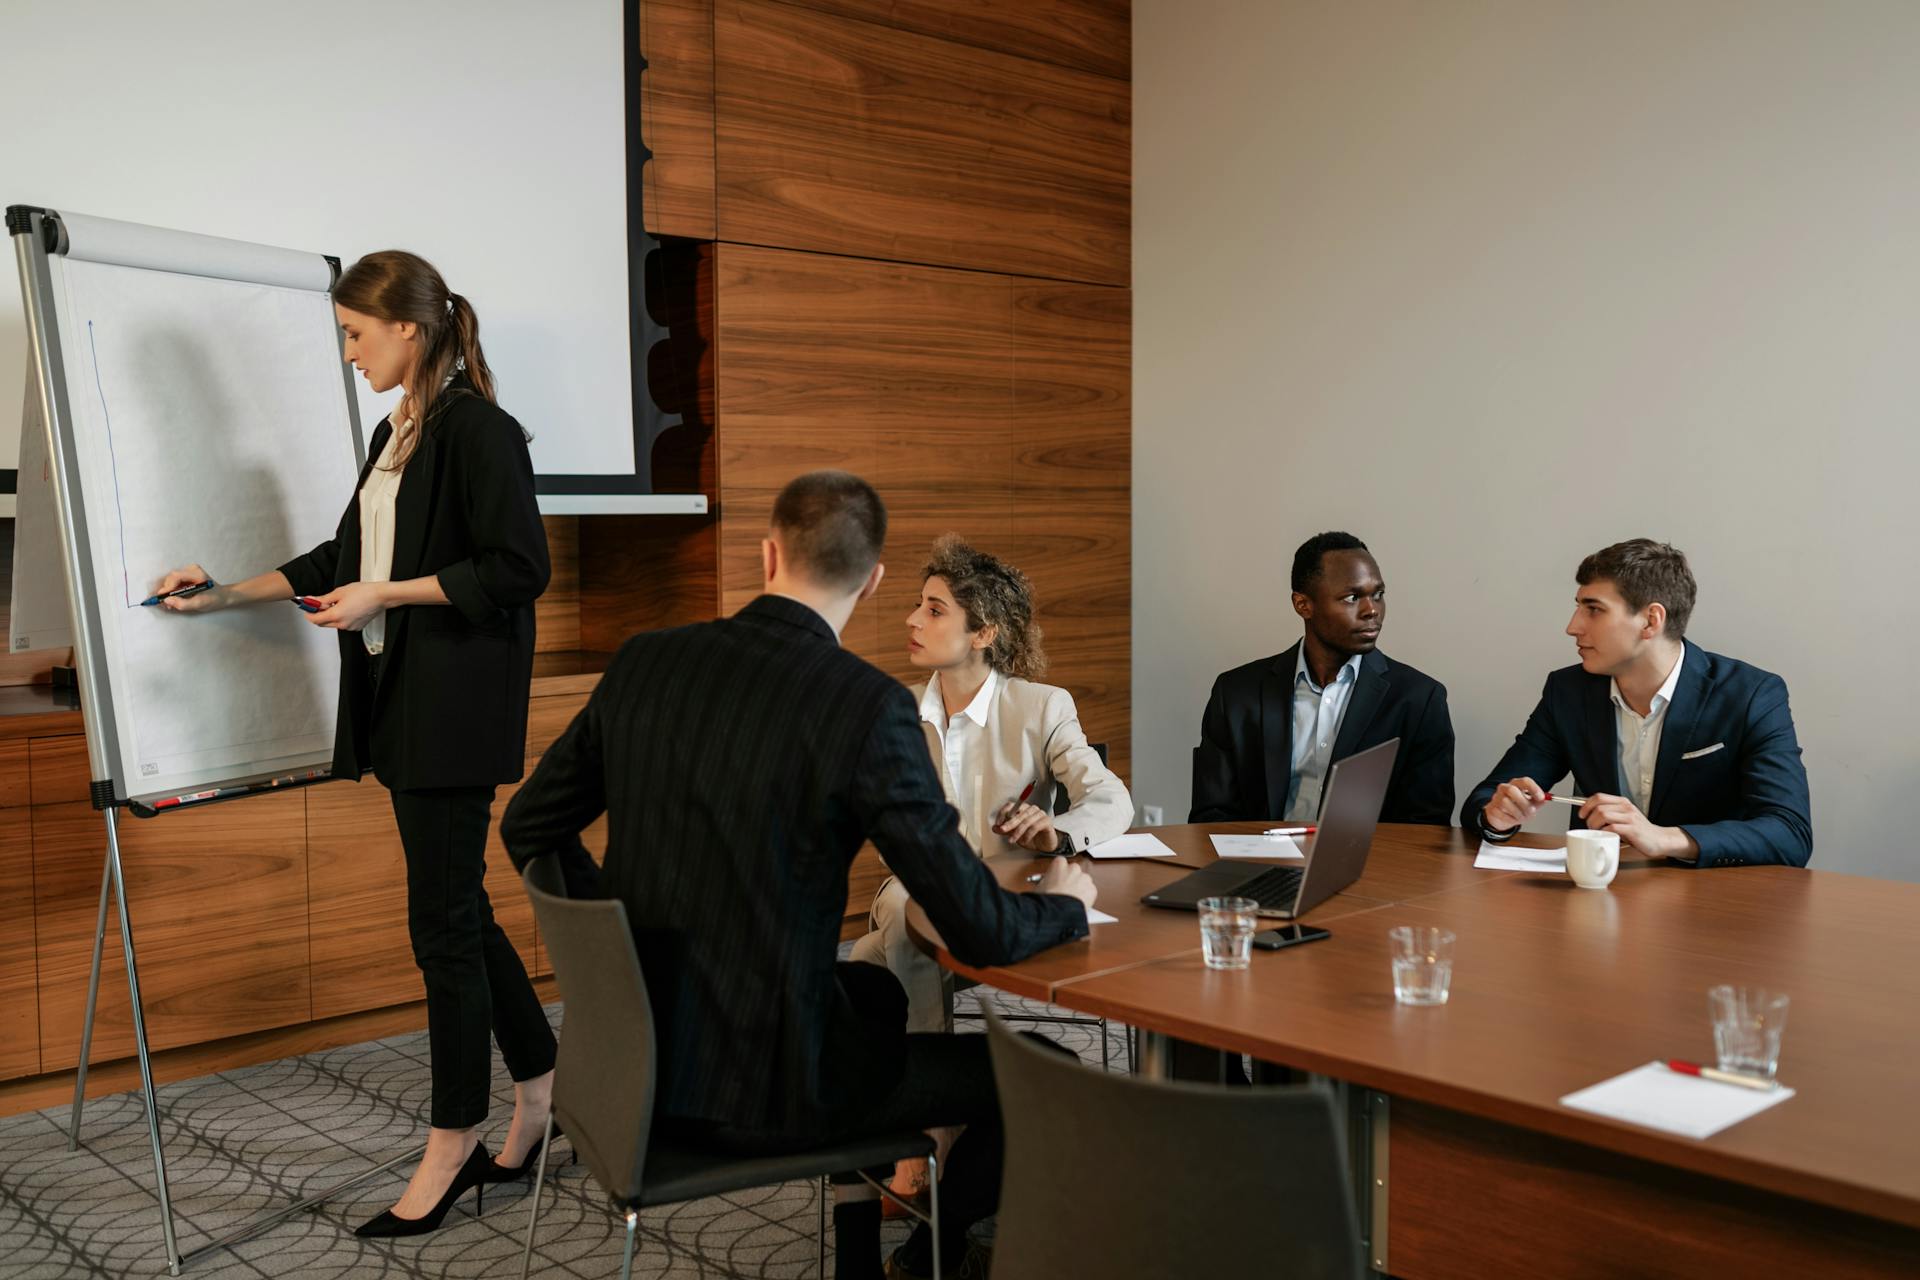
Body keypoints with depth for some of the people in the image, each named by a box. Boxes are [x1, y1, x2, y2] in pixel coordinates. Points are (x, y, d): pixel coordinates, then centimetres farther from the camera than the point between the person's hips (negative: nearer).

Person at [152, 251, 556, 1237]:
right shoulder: (396, 433, 16)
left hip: (456, 706, -9)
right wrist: (226, 595, 21)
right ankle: (539, 1092, 25)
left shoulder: (478, 429, -12)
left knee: (443, 919, -2)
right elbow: (346, 555, 25)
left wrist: (388, 594, -15)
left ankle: (453, 1140, 11)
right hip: (401, 701, 9)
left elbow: (517, 569, -17)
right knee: (458, 908, 12)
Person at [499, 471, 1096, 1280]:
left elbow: (528, 830, 9)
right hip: (755, 1089, -7)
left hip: (638, 1049, 7)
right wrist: (1066, 906, 6)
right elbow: (980, 932, -17)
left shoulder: (642, 662, -2)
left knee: (877, 992, 32)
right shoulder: (868, 705, -19)